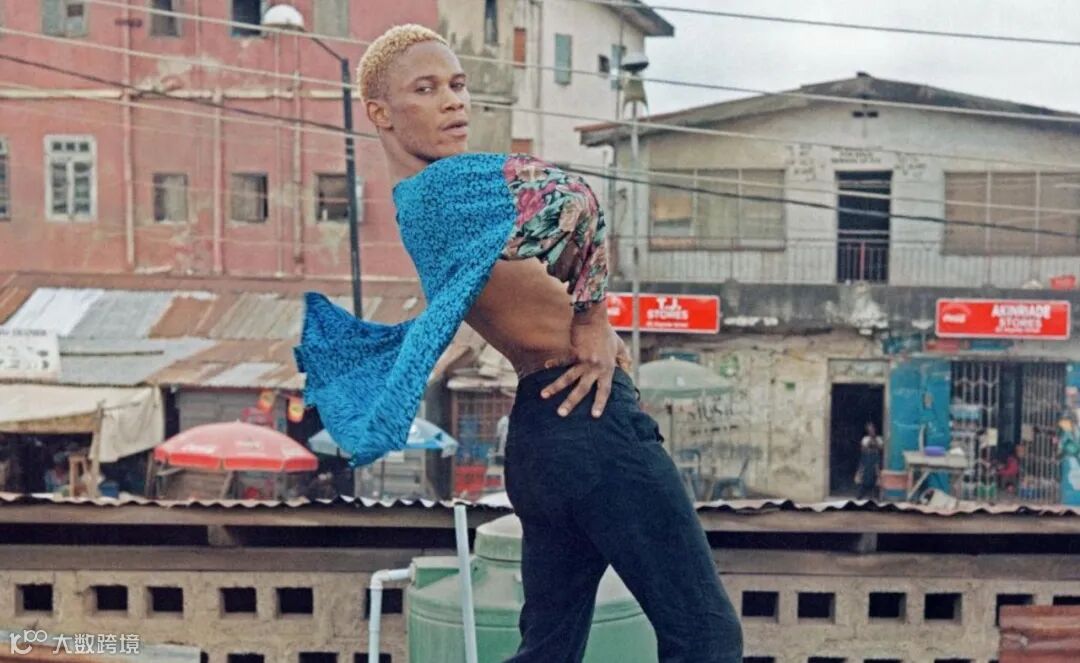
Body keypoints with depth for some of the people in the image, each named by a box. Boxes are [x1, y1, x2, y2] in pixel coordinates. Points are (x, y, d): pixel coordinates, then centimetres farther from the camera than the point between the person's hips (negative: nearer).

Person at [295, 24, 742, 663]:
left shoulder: (402, 213, 11)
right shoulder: (455, 180, -15)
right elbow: (572, 199, -31)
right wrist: (593, 320, -17)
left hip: (534, 435, 9)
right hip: (590, 420, -9)